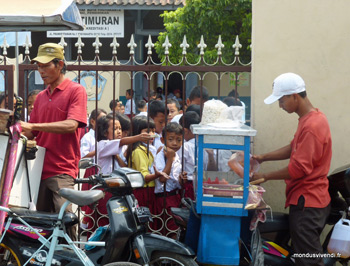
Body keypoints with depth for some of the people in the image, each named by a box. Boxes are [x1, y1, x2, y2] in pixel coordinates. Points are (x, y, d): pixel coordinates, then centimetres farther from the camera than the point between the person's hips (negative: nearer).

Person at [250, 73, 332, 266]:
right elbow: (294, 149, 21)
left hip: (307, 203, -11)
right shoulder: (310, 118, 11)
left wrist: (265, 177, -11)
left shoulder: (311, 126, -22)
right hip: (308, 200, 11)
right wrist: (263, 157, 10)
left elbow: (299, 168, -22)